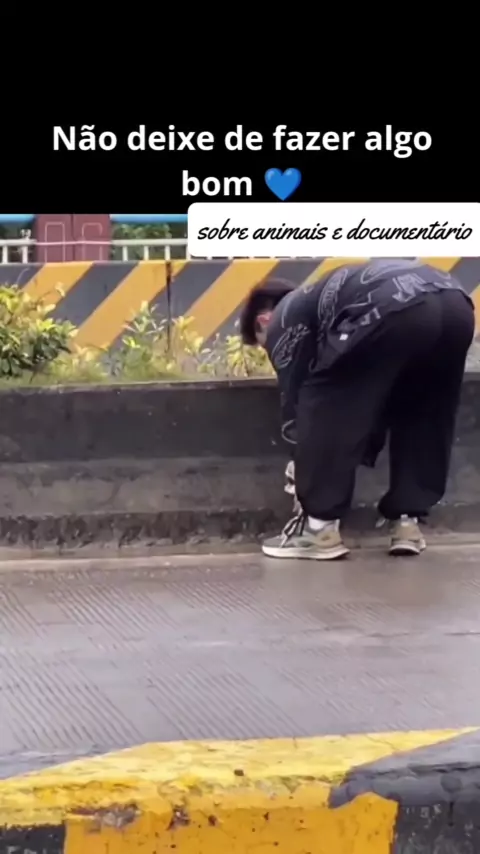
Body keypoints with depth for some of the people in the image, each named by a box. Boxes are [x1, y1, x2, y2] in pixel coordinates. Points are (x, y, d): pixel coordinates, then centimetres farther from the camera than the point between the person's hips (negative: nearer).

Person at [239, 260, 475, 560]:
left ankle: (321, 527, 11)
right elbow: (375, 395, 44)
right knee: (419, 416, 29)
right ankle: (408, 521, 24)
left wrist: (304, 471, 34)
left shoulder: (284, 318, 24)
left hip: (389, 310, -7)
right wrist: (363, 454, 48)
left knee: (324, 405, 12)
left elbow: (295, 398, 22)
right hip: (455, 306, 7)